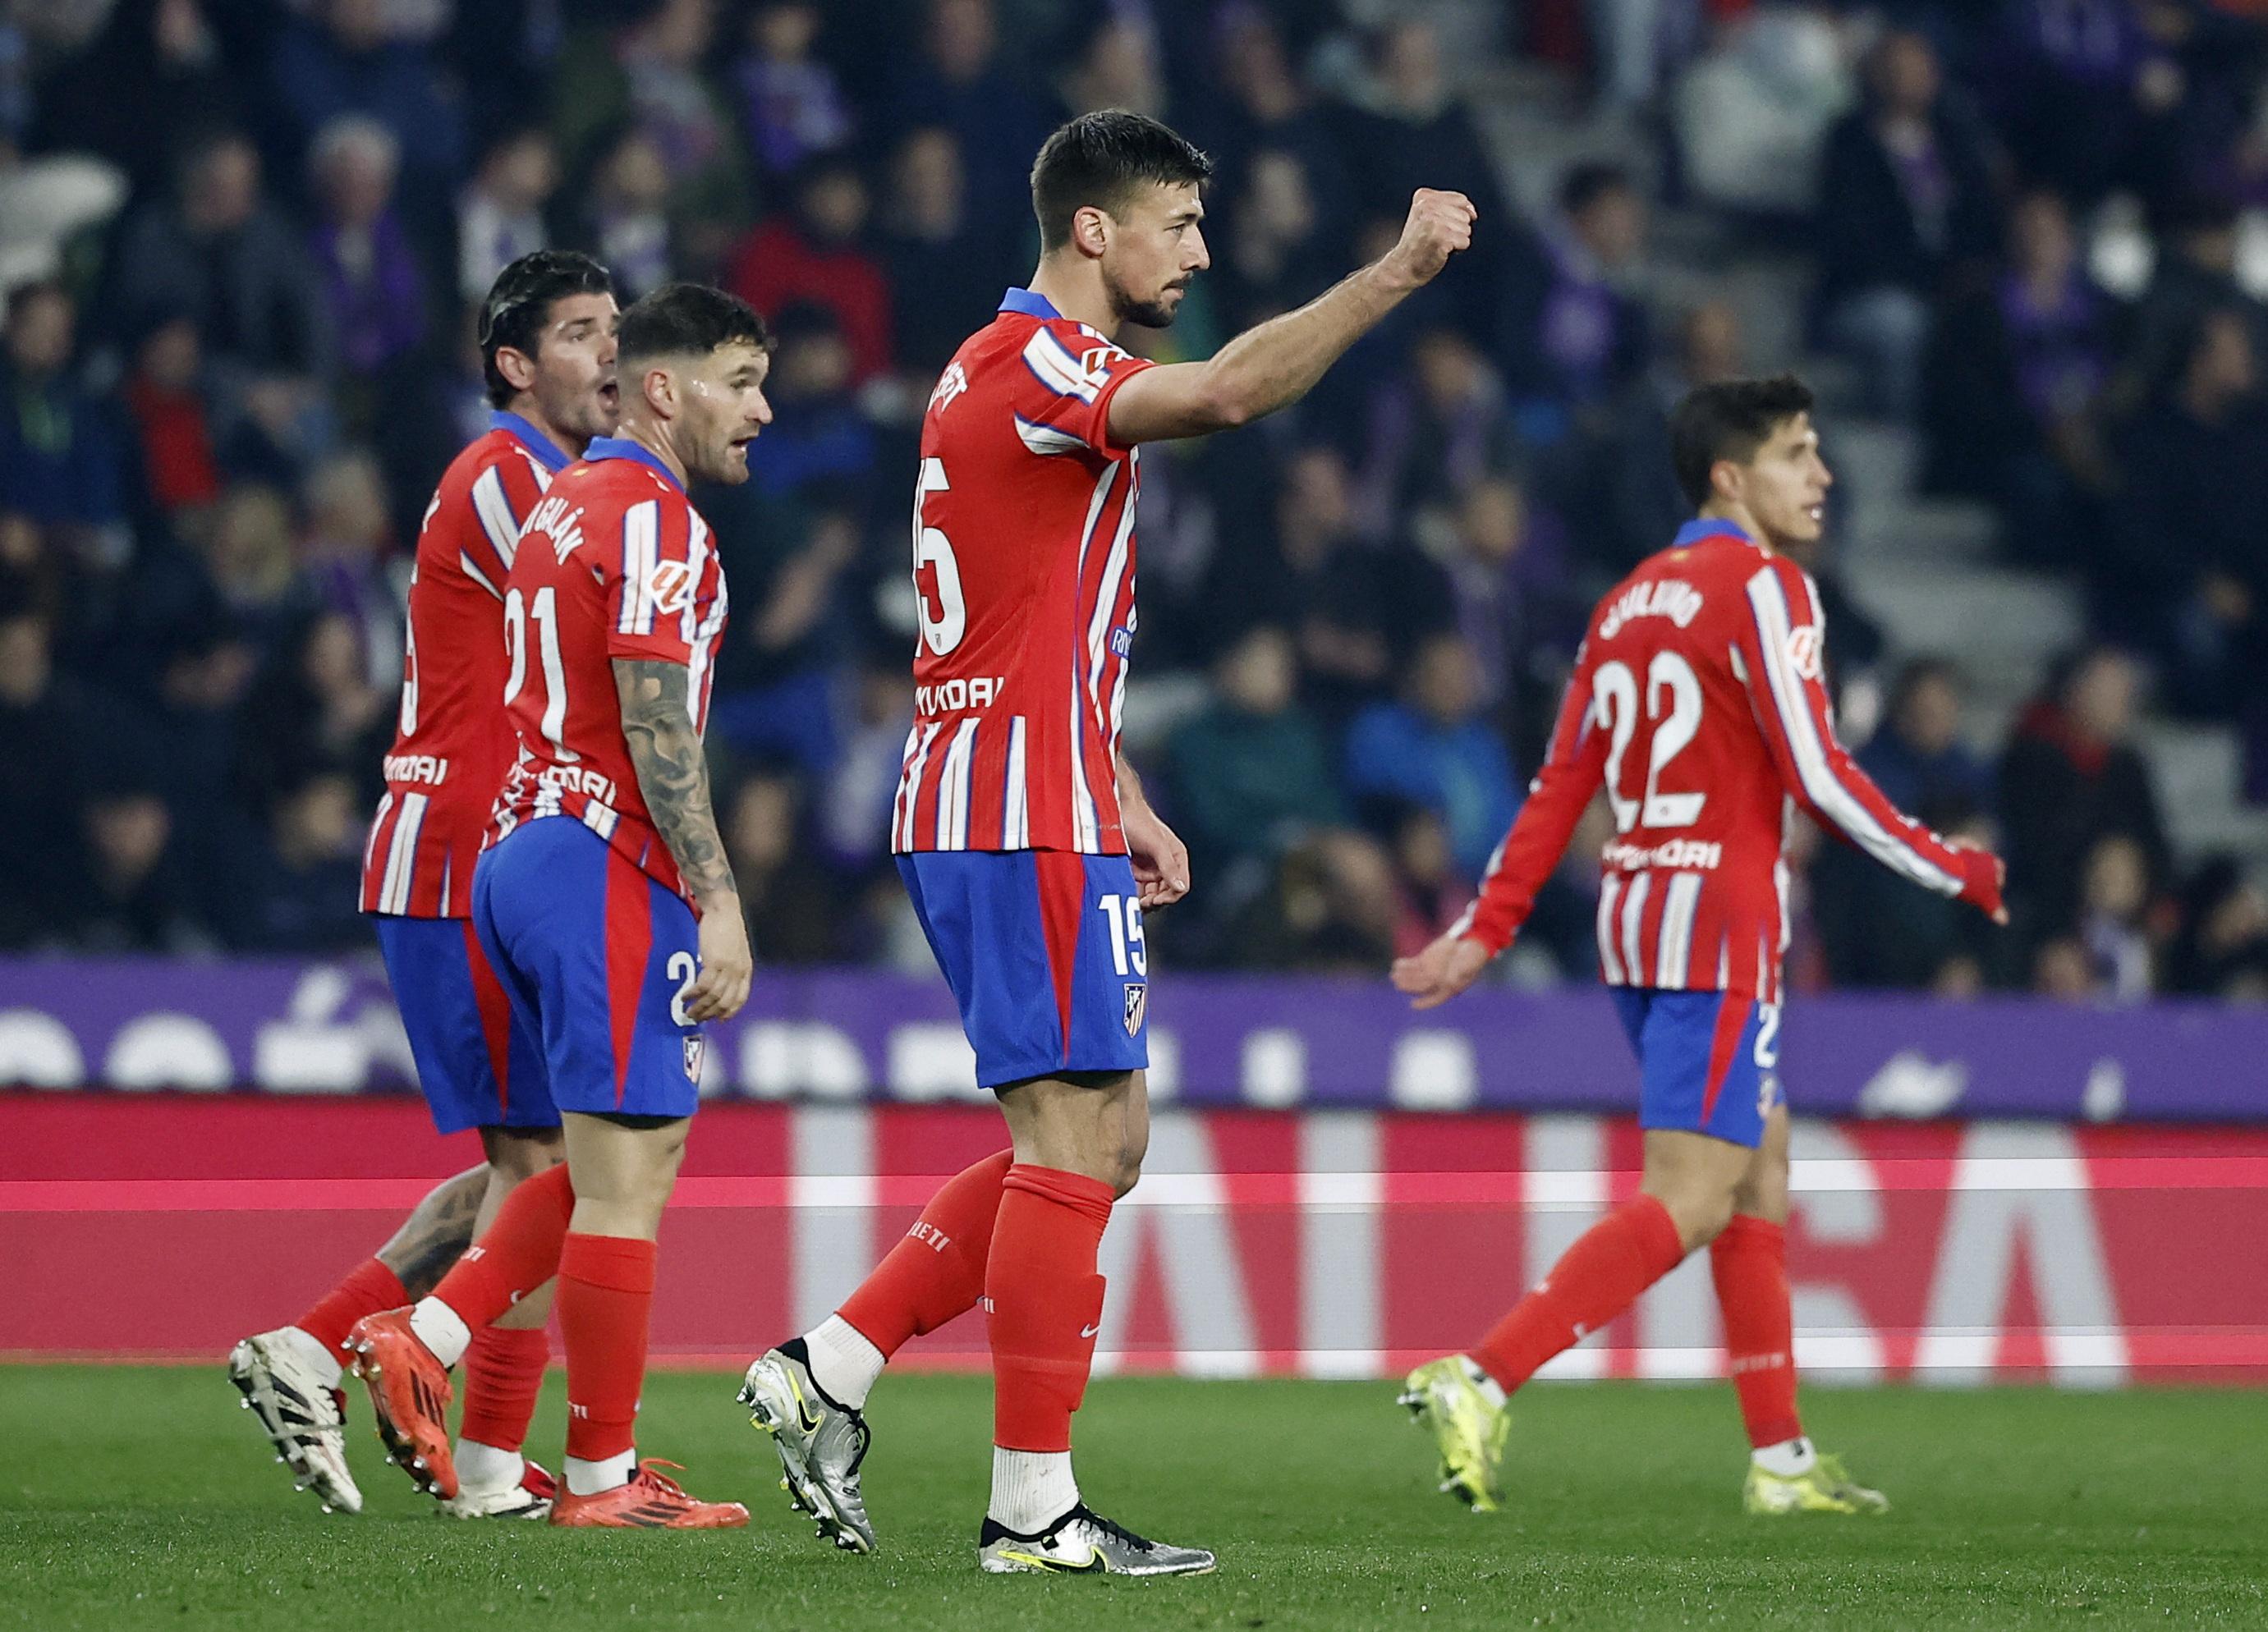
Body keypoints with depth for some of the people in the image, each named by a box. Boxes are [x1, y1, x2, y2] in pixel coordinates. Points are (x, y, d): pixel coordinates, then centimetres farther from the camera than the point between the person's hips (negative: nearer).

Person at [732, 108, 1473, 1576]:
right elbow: (1230, 393, -31)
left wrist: (1123, 803, 22)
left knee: (1102, 1141, 11)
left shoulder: (1033, 375, 21)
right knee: (1075, 1144, -9)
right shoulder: (1030, 366, -12)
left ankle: (829, 1372, 10)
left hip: (1032, 812, 10)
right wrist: (1400, 273, -29)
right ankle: (1034, 1509, -7)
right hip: (1027, 817, -10)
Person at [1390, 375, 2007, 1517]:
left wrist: (1486, 929, 14)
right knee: (1689, 1202, -12)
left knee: (1760, 1179, 15)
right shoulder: (1761, 586, -9)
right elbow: (1816, 778, -14)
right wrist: (1956, 873, -4)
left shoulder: (1631, 600, 15)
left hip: (1637, 910, 9)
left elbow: (1562, 783, 13)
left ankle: (1781, 1456, 16)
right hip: (1718, 919, -9)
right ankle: (1477, 1384, -22)